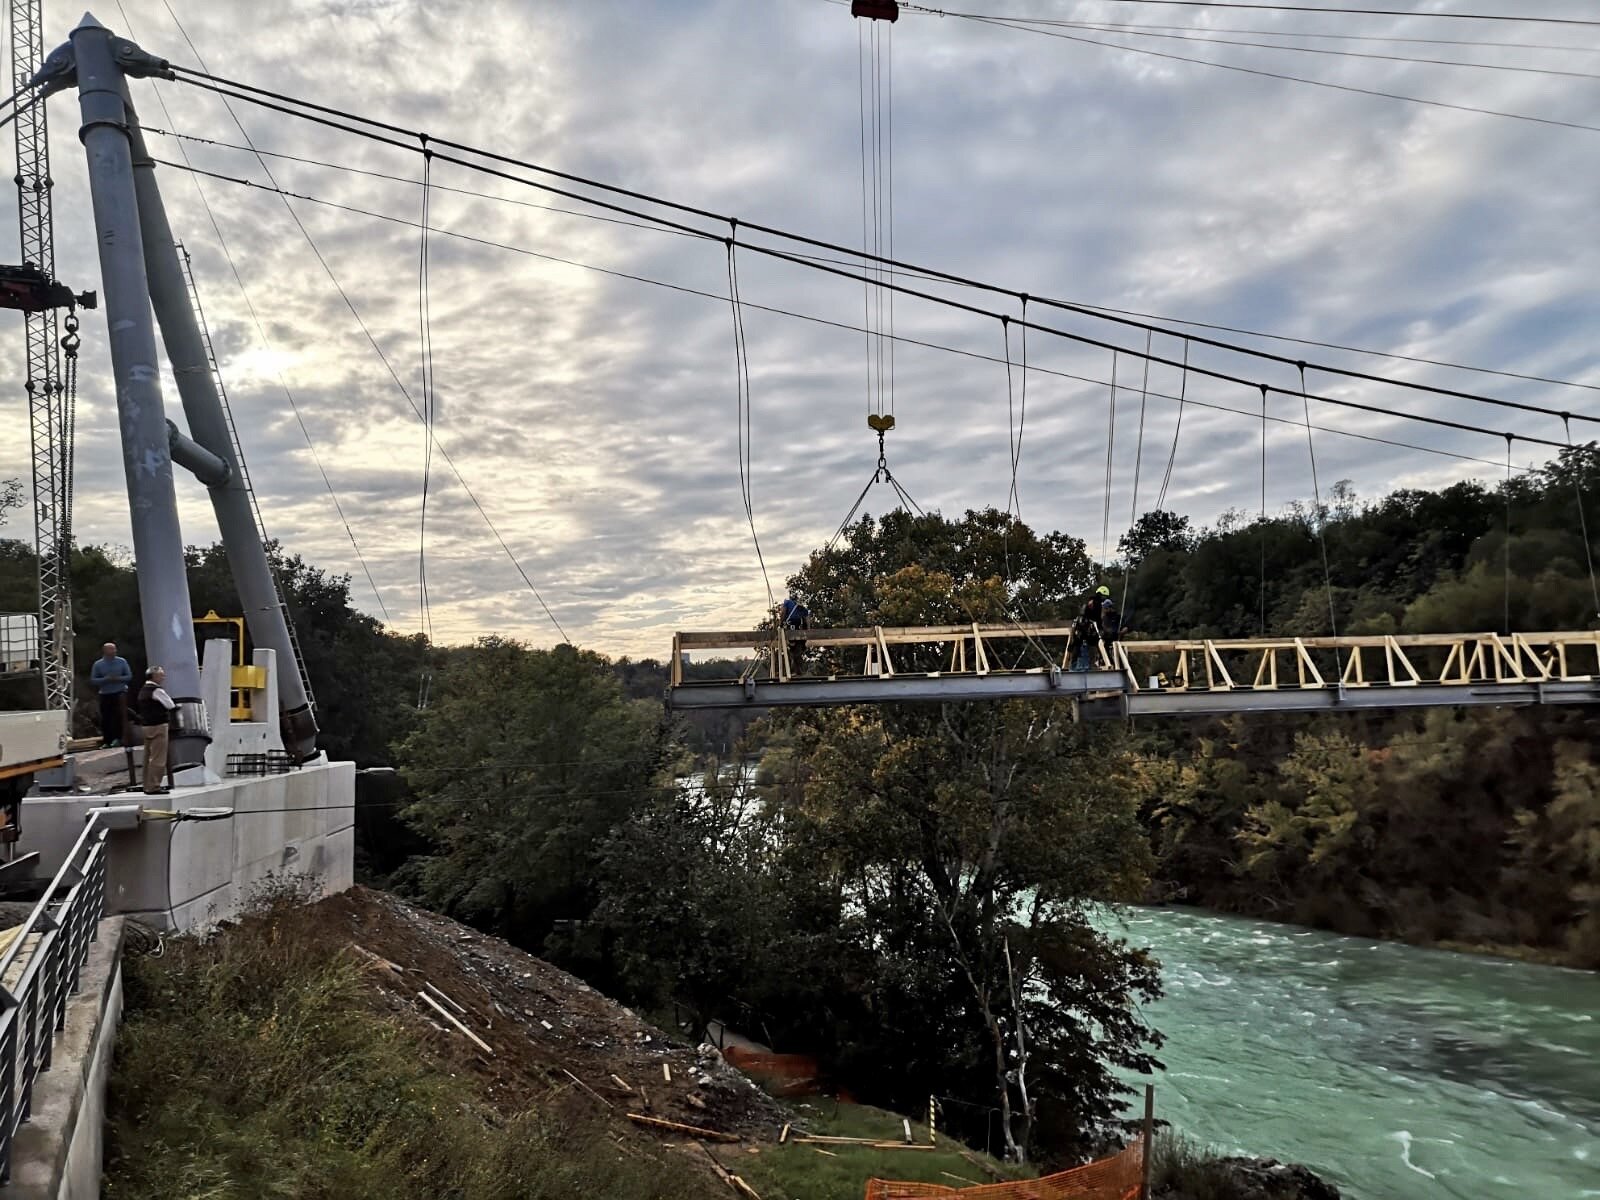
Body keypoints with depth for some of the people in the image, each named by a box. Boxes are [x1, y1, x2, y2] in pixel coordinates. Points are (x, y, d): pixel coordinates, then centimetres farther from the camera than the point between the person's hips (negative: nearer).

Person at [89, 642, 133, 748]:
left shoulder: (122, 661, 1)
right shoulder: (98, 664, 1)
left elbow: (129, 676, 3)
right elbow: (93, 680, 1)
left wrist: (118, 679, -15)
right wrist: (105, 679, -15)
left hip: (120, 692, -1)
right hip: (105, 694, 1)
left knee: (118, 715, -13)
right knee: (105, 719, 4)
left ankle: (117, 738, -5)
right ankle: (106, 741, 14)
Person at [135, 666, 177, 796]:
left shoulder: (143, 690, 15)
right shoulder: (157, 690, -14)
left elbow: (137, 709, 20)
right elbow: (171, 706, -12)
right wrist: (178, 706, 5)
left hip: (145, 726, 10)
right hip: (158, 726, -10)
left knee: (148, 757, 14)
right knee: (158, 759, -7)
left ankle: (148, 785, 20)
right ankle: (153, 787, -6)